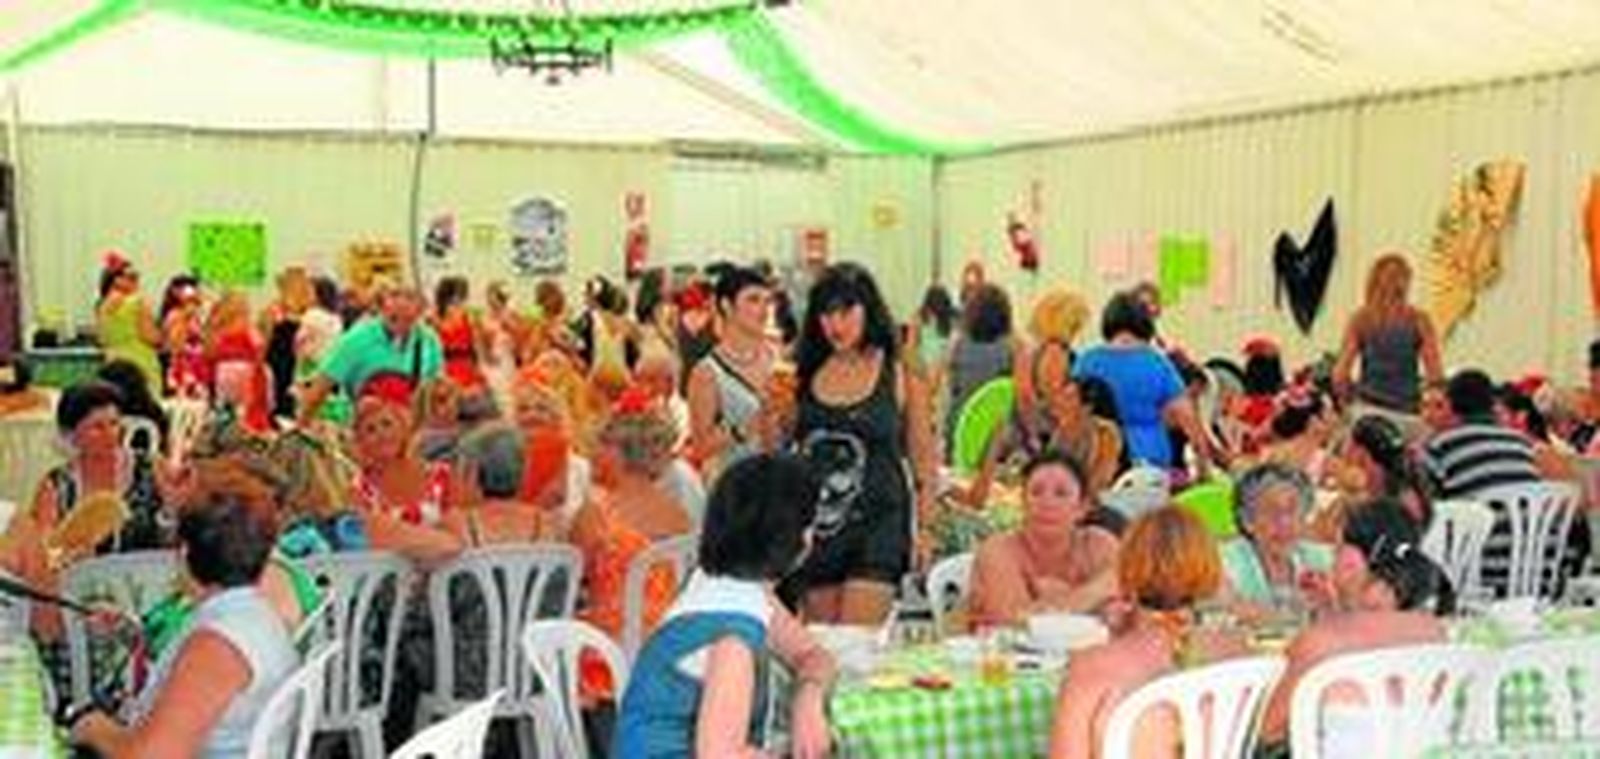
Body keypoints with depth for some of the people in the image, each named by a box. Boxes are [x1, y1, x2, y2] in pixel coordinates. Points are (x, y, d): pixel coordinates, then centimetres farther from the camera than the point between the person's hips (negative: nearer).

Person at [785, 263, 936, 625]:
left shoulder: (899, 374, -1)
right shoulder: (807, 372, 7)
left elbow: (923, 457, 3)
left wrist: (923, 528, -2)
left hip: (877, 522, -3)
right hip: (817, 524, 4)